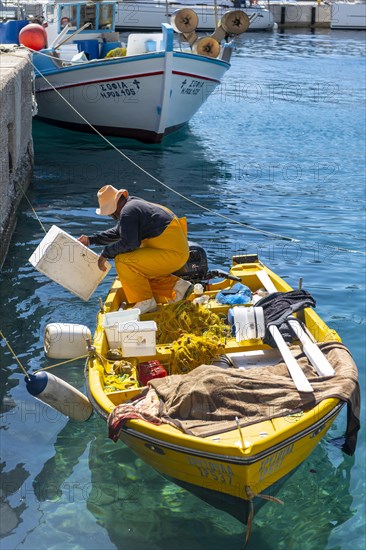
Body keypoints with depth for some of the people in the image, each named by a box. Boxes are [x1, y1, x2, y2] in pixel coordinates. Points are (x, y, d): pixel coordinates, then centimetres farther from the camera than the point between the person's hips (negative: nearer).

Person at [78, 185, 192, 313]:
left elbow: (128, 243, -22)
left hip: (173, 254, -11)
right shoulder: (133, 203, 16)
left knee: (122, 261, -15)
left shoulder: (128, 212, -17)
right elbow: (117, 232, 28)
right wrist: (91, 239, 29)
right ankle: (176, 285, 15)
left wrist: (105, 253, -8)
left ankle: (145, 302, -7)